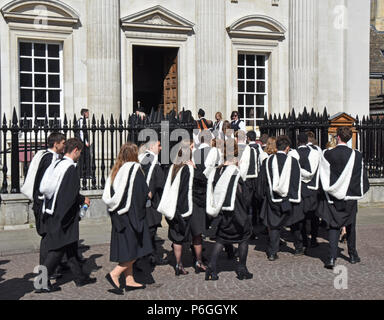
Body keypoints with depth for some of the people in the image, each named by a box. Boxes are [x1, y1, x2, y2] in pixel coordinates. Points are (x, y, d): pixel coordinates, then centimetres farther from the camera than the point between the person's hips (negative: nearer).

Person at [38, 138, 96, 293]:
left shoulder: (56, 165, 10)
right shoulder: (71, 168, -17)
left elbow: (44, 188, 12)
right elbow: (72, 194, -21)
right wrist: (83, 200, -2)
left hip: (52, 212, 10)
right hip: (63, 215, -9)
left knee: (70, 246, 16)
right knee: (59, 248, -2)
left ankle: (80, 277, 25)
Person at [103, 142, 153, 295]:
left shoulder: (116, 170, 7)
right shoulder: (135, 168, -13)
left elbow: (107, 196, 8)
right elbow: (144, 192, -15)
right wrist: (148, 195, 4)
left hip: (118, 216, 8)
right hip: (131, 214, -7)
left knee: (126, 248, 12)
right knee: (134, 248, 1)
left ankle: (129, 281, 17)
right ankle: (114, 274, -6)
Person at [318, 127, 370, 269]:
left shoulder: (327, 155, -11)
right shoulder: (356, 155, -9)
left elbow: (324, 177, -5)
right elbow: (362, 176, 1)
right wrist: (359, 192, 17)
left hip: (332, 197, -1)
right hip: (350, 197, 1)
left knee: (333, 226, 4)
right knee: (350, 226, 18)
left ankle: (332, 257, -8)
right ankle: (352, 255, 30)